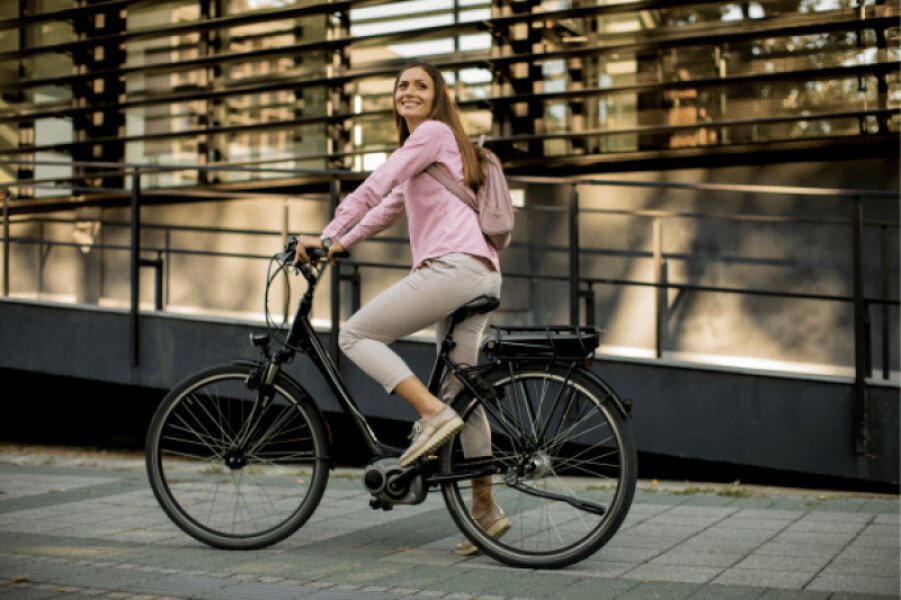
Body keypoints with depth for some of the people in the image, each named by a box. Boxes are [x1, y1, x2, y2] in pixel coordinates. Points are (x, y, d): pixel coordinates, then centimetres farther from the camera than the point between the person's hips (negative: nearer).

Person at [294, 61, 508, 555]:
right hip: (481, 274, 10)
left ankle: (433, 413, -17)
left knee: (356, 335, -6)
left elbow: (374, 188, -7)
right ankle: (486, 508, 13)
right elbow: (388, 206, 33)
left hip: (454, 265, -10)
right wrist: (339, 246, 26)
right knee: (461, 390, 10)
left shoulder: (434, 132, 0)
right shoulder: (422, 148, 30)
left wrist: (325, 235, -4)